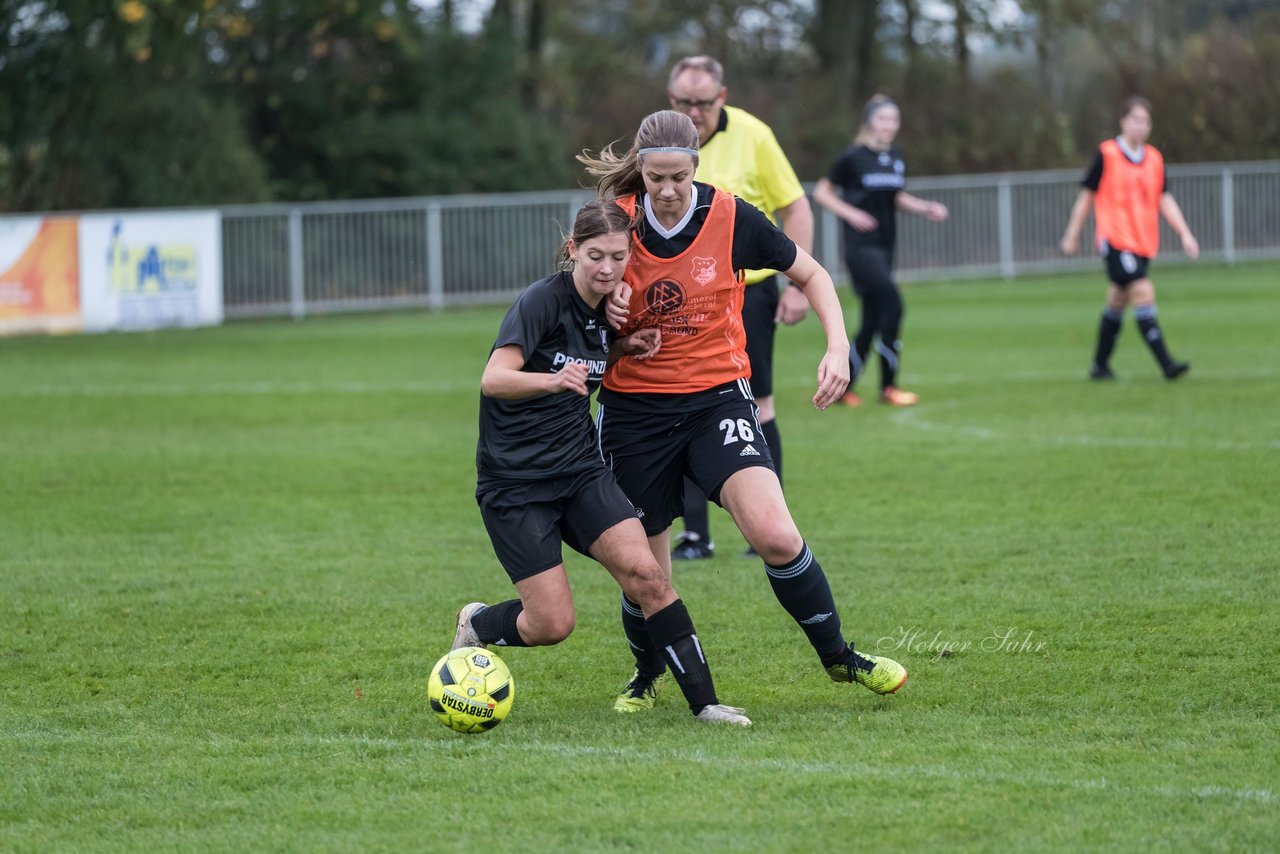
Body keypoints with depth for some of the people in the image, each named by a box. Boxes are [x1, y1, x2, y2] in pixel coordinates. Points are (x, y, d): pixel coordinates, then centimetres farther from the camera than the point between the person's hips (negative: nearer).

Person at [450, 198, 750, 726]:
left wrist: (626, 350, 2)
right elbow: (494, 379, -29)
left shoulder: (607, 310, 3)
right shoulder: (544, 300, -17)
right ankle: (476, 626, 23)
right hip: (514, 481, -6)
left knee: (644, 573, -15)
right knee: (552, 624, -9)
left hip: (580, 467, 6)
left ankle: (703, 702, -11)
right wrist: (555, 380, -48)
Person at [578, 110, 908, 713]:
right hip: (633, 408, 1)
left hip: (717, 396, -1)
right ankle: (648, 674, 37)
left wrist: (838, 347, -9)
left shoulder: (732, 219, -9)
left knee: (774, 534, -22)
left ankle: (837, 656, -1)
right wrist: (606, 306, -12)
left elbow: (809, 274, 5)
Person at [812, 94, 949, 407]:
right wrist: (851, 213, -15)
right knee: (893, 305, -17)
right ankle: (888, 387, -9)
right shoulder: (853, 157, -9)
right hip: (861, 248, -7)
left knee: (872, 320, 7)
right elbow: (821, 192, -3)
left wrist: (926, 208, 7)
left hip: (884, 247, 7)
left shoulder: (896, 158, 10)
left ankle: (842, 386, 18)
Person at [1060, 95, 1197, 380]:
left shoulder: (1154, 159, 10)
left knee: (1117, 304, 13)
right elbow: (1087, 194, 3)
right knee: (1143, 293, -18)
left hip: (1143, 244, 6)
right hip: (1115, 239, -6)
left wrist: (1185, 234, -1)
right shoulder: (1106, 155, -5)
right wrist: (1072, 234, 7)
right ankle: (1166, 364, -22)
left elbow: (1165, 200, 10)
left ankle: (1100, 365, 24)